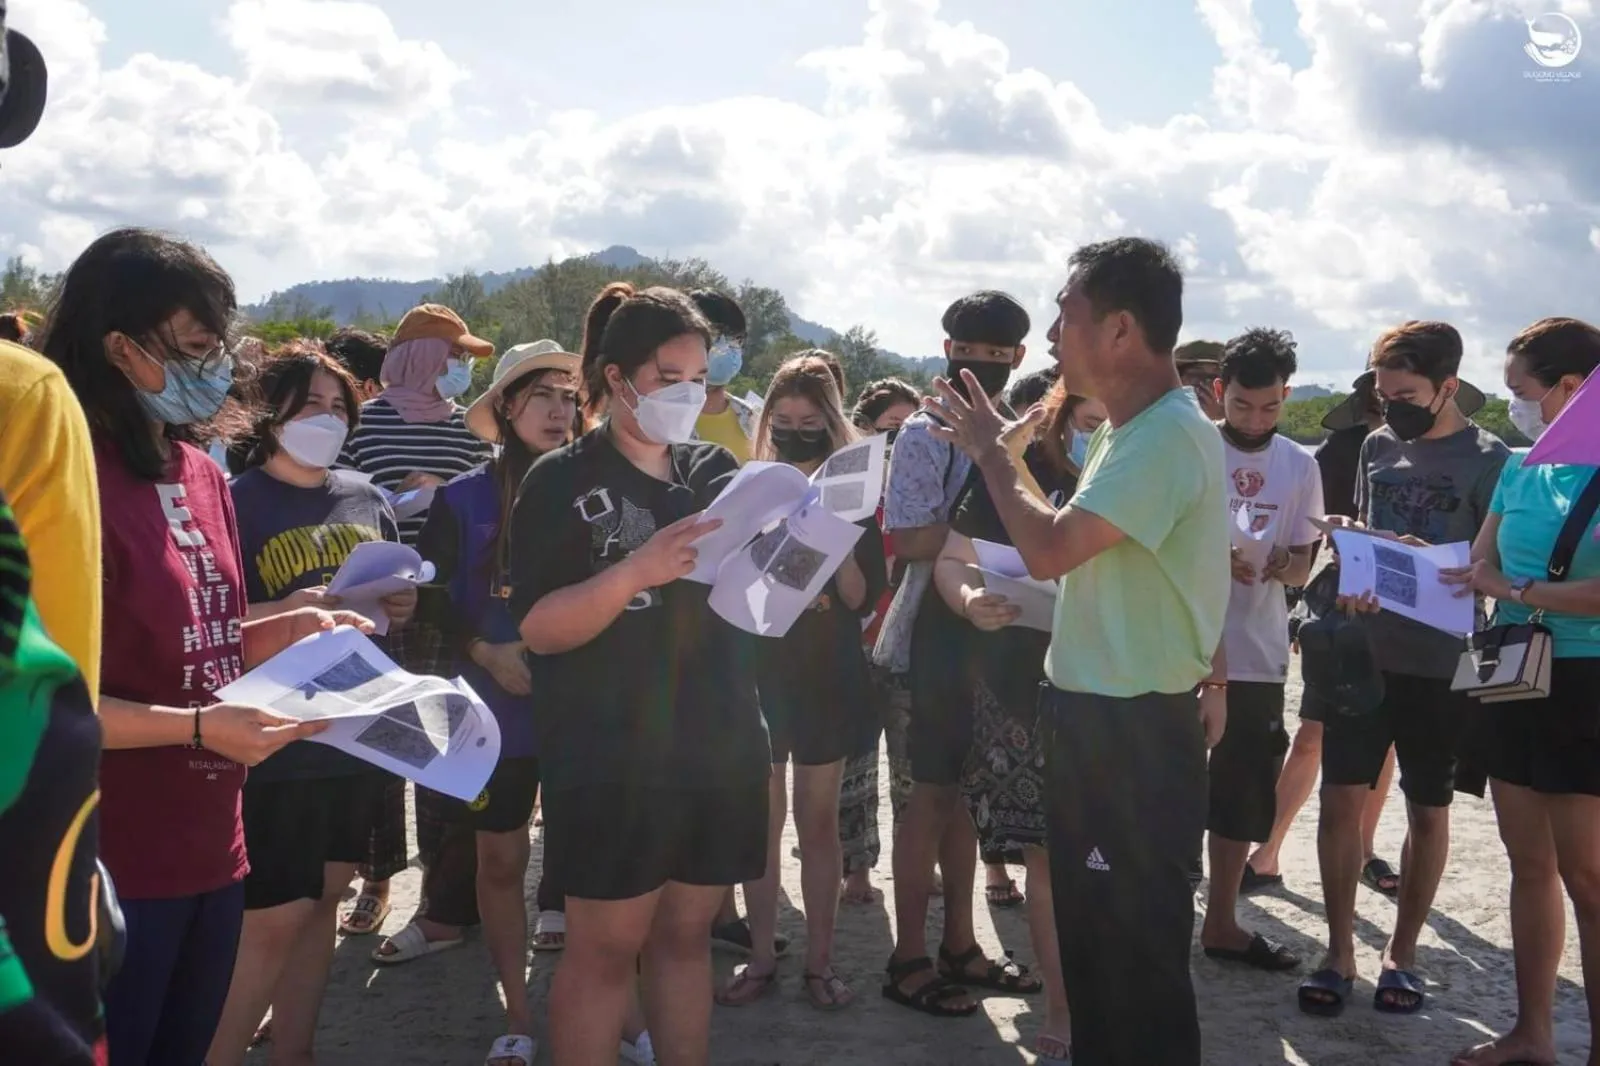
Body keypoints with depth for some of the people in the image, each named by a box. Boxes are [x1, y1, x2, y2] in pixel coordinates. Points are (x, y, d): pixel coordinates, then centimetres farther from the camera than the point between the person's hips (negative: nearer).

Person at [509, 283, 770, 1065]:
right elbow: (538, 628, -13)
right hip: (613, 758, -5)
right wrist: (636, 571, -27)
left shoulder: (717, 472, 9)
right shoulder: (563, 481, -5)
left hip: (719, 747, 5)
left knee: (685, 937, 14)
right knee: (605, 947, 3)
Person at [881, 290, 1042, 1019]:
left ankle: (959, 945, 24)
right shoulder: (926, 433, -8)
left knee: (967, 790, 13)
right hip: (942, 628, -6)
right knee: (934, 792, 0)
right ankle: (909, 959, 10)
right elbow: (907, 538, -16)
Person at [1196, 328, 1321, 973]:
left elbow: (1304, 563, 8)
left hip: (1259, 657, 4)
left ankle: (1221, 924, 25)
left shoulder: (1300, 466, 6)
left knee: (1243, 796, 12)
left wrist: (1286, 566, -16)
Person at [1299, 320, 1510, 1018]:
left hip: (1438, 665, -3)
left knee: (1428, 810, 9)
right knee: (1340, 798, 1)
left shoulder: (1488, 460, -6)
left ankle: (1402, 955, 24)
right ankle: (1339, 952, 14)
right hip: (1364, 651, 4)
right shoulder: (1378, 444, 8)